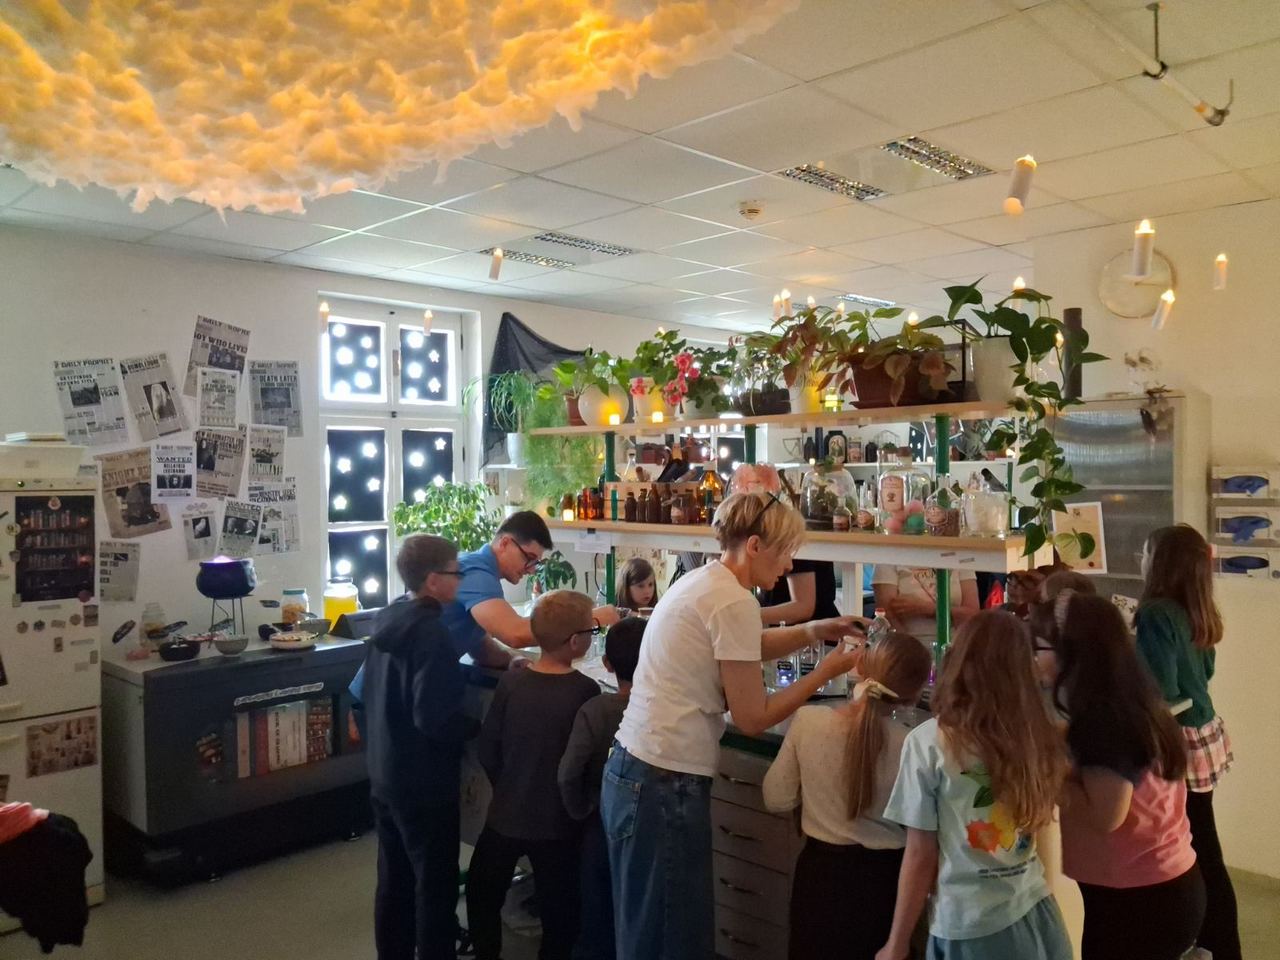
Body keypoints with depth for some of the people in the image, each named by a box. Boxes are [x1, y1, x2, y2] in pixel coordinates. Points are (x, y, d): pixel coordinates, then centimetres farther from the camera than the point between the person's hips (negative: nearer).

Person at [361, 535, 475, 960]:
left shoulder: (388, 620, 4)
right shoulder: (431, 631, -23)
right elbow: (434, 717, -29)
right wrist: (477, 725, -12)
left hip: (384, 774, 9)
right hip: (423, 782, -8)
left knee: (394, 880, 20)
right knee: (435, 887, 6)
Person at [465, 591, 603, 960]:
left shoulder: (510, 681, -11)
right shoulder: (585, 690, -18)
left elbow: (487, 750, -4)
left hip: (506, 815, 2)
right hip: (558, 822, -2)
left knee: (483, 894, 26)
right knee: (558, 908, 18)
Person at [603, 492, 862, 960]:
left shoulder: (703, 581, 10)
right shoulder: (734, 602, -18)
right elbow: (753, 718, -12)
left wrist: (812, 632, 14)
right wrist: (826, 670, -2)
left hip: (631, 770, 9)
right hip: (663, 785, -9)